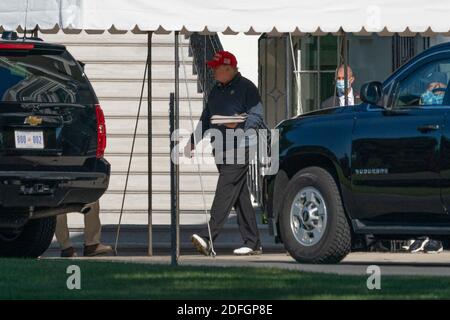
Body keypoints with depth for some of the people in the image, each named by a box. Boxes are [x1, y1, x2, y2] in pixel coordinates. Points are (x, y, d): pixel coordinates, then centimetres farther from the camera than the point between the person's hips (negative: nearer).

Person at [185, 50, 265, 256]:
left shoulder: (245, 87, -4)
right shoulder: (216, 90, 20)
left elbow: (257, 117, -10)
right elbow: (205, 120, 26)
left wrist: (238, 125, -25)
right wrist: (193, 141, 19)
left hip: (238, 148, -8)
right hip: (220, 150, 8)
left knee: (225, 191, -16)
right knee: (240, 195, 9)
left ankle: (208, 238, -25)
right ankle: (252, 243, 12)